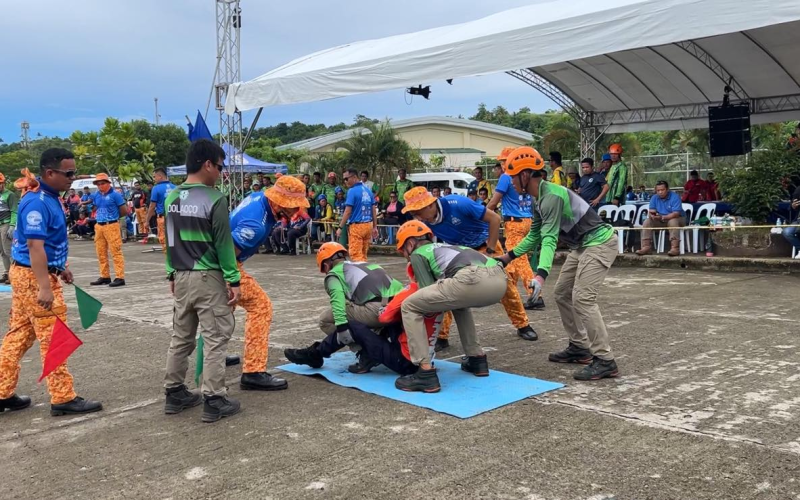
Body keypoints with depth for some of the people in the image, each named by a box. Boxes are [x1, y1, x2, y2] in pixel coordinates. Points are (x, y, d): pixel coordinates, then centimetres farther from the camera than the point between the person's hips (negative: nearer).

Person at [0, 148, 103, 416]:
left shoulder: (49, 197, 10)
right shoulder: (37, 202, -20)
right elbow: (35, 246, -26)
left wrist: (61, 267, 24)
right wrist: (44, 287, -29)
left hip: (26, 274, 10)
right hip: (34, 276, -10)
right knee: (52, 339, -4)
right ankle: (63, 398, 4)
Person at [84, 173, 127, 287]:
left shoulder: (115, 195, -6)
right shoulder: (96, 195, 11)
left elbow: (125, 211, -5)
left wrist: (114, 217, 7)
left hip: (112, 226, -7)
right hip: (99, 226, 7)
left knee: (116, 252, -7)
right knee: (101, 253, 11)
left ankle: (120, 278, -7)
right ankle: (105, 276, 21)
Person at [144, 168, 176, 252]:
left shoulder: (156, 188, -8)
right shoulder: (174, 187, 5)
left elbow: (152, 206, -7)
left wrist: (147, 220, 2)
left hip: (163, 217, -5)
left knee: (164, 241, 1)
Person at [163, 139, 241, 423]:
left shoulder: (171, 198, 7)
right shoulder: (214, 199, -14)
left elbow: (170, 240, 13)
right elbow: (223, 244, -13)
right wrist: (234, 280, -8)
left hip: (182, 277, 7)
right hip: (208, 278, -7)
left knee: (180, 337, 16)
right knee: (215, 339, -1)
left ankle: (174, 394, 24)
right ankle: (214, 401, 1)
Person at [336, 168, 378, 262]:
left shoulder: (352, 191, -10)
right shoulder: (368, 191, 10)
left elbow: (348, 212, -14)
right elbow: (374, 210, 11)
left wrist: (340, 227, -9)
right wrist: (375, 227, 15)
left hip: (356, 226, -7)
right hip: (368, 225, 7)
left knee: (356, 254, -3)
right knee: (363, 254, 15)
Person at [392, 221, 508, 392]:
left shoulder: (417, 254, 20)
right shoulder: (444, 247, 41)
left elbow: (430, 296, 15)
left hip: (474, 279, -8)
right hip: (500, 279, 8)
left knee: (409, 307, 8)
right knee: (458, 300, 40)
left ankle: (425, 373, 1)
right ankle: (477, 359, 35)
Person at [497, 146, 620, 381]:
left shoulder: (551, 196, -25)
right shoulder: (539, 199, 7)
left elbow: (550, 238, -34)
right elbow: (535, 235, 18)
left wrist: (541, 274, -44)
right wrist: (509, 256, 16)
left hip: (599, 243, -11)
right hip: (581, 245, 11)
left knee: (583, 298, -18)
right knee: (562, 293, 12)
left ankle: (605, 361, -15)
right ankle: (579, 347, 20)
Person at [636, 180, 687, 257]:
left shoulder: (675, 197, -19)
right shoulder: (654, 198, -2)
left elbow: (676, 214, -28)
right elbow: (652, 212, -6)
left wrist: (662, 217, -39)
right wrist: (653, 215, -32)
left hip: (677, 219, -5)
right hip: (661, 220, 5)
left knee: (673, 222, -38)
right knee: (647, 222, -15)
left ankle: (675, 248, -42)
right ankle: (646, 247, -22)